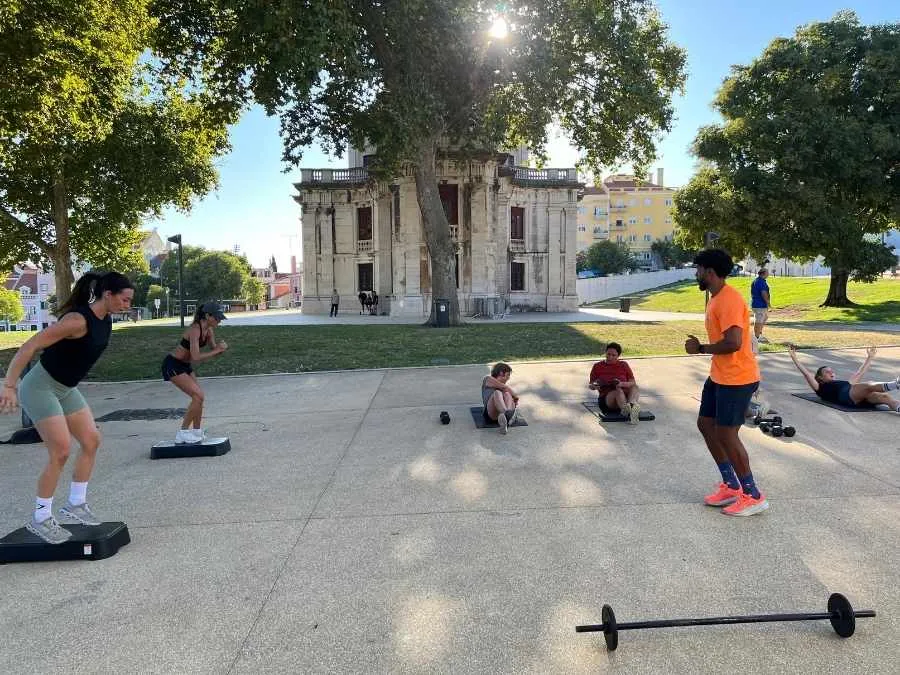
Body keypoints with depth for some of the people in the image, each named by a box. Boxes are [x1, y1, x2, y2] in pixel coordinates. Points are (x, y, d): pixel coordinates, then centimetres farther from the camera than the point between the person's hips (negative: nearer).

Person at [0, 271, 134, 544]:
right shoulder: (78, 320, -27)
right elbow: (29, 347, -28)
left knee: (91, 441, 6)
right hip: (40, 388, -9)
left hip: (66, 389, 9)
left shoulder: (105, 320, -1)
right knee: (61, 452, -11)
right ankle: (40, 519, 5)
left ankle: (75, 505, 18)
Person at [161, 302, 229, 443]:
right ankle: (182, 433, -4)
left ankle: (197, 432, 23)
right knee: (198, 395, -15)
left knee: (199, 396, 11)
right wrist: (217, 350, -28)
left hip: (184, 365, 9)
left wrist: (220, 348, -15)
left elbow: (213, 350, 6)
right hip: (172, 365, -9)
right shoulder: (195, 329, -27)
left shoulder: (209, 330, -1)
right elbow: (196, 357, -34)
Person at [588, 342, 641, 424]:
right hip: (606, 398, -2)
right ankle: (630, 412, -65)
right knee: (618, 391, -35)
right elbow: (590, 386, 13)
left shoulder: (624, 365, 15)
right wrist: (594, 386, -12)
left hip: (625, 396, 2)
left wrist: (622, 384, -15)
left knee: (635, 387, -28)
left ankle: (631, 404, -59)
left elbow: (633, 383, 7)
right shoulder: (597, 366, 11)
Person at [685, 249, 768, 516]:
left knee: (726, 434, -4)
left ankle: (753, 496, 11)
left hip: (737, 379, -11)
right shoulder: (716, 298, 12)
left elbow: (733, 343, -30)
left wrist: (700, 349, -18)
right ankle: (731, 485, 24)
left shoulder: (729, 300, -21)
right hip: (719, 376, 11)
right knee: (705, 424, 13)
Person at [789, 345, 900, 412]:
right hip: (845, 396, -6)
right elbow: (806, 373, 17)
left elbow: (860, 373, 51)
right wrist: (794, 358, 14)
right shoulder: (821, 388, 26)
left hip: (861, 399, 6)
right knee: (868, 386, -35)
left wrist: (870, 358, 57)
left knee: (884, 396, -28)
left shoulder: (844, 383, 44)